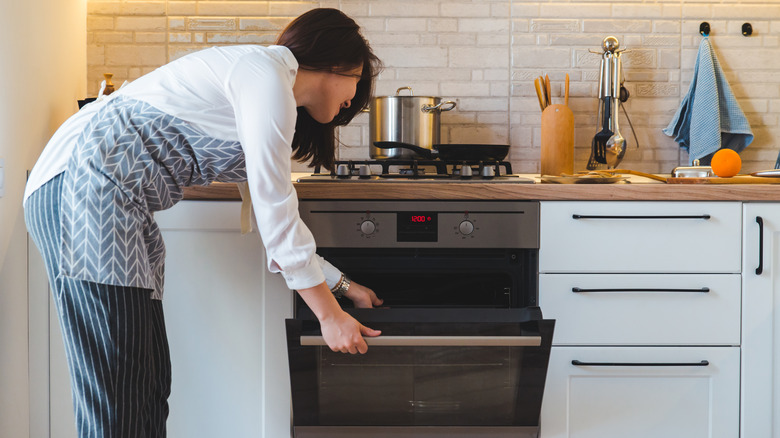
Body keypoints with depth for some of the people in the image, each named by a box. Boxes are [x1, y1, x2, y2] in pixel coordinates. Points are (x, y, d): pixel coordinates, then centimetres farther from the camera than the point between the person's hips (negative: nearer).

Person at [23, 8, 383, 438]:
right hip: (85, 187, -10)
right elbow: (275, 212, -10)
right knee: (117, 390, -11)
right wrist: (329, 314, -3)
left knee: (149, 380, 8)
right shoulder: (266, 75, -9)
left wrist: (342, 284, 32)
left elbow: (275, 220, 27)